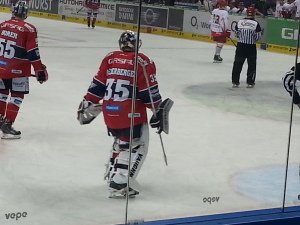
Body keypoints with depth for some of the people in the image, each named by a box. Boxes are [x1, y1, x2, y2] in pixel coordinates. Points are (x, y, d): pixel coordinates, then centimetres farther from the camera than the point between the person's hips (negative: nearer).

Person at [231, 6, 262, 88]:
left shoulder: (240, 22, -1)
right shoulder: (256, 23, -11)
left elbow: (236, 34, 6)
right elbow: (258, 36, -8)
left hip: (240, 45, 3)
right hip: (251, 47, -3)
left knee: (237, 63, 10)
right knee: (252, 64, 9)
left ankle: (235, 82, 11)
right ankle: (250, 82, 10)